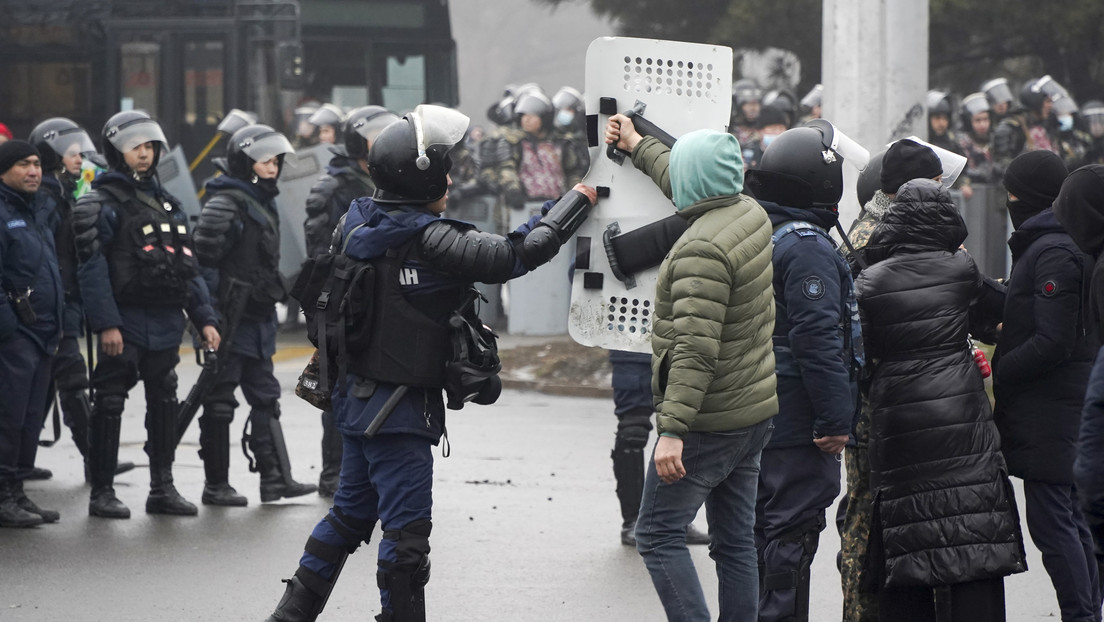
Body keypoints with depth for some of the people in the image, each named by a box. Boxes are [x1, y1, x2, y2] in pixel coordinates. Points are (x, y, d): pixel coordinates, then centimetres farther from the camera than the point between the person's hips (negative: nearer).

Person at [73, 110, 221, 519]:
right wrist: (105, 323, -21)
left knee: (164, 402, 10)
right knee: (110, 404, -3)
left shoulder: (167, 203, 16)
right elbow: (92, 268, -13)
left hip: (165, 324, 7)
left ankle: (162, 488, 19)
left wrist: (204, 318, 10)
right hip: (124, 323, -7)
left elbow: (188, 266, 18)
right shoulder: (101, 204, -5)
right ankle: (102, 492, 2)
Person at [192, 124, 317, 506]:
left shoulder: (263, 202, 15)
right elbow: (204, 261, -19)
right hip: (230, 320, -10)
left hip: (258, 320, 10)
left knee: (266, 399, 9)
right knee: (219, 402, -1)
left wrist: (271, 304, 23)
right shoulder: (225, 205, -15)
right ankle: (216, 485, 5)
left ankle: (275, 478, 12)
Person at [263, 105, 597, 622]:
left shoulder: (357, 224, 1)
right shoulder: (431, 240, -22)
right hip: (399, 409, -9)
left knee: (352, 512, 21)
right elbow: (517, 254, -18)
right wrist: (576, 202, -7)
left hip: (356, 397, 9)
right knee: (407, 527, 0)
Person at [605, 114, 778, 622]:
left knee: (658, 534, -4)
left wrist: (673, 430, -29)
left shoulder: (702, 249, -23)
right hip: (757, 409, 9)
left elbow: (696, 351, -28)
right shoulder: (751, 214, 4)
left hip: (710, 421, -9)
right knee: (735, 540, 12)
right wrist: (638, 146, 41)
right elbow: (688, 188, 28)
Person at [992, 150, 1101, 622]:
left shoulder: (1053, 253, -16)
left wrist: (997, 374, -14)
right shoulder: (1060, 245, 16)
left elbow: (1053, 343, -21)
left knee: (1050, 522, -9)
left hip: (1047, 410, -10)